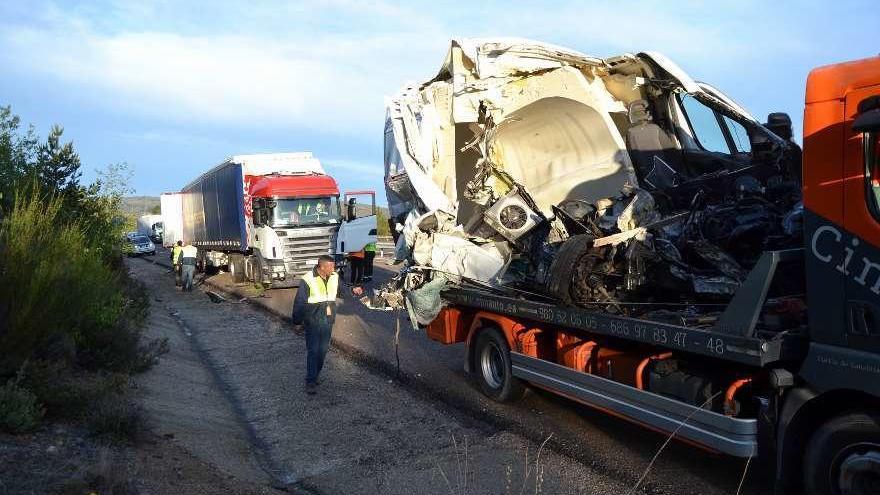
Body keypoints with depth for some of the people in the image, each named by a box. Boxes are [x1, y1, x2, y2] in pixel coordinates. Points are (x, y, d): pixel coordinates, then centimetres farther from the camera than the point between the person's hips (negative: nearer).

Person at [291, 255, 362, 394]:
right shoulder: (308, 280, -14)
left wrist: (353, 290, -1)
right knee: (313, 351, -5)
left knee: (323, 350, 13)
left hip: (328, 320, 5)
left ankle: (314, 376, 29)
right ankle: (310, 382, 0)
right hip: (313, 321, -5)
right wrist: (297, 319, -8)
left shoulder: (334, 277, 1)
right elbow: (300, 302, -9)